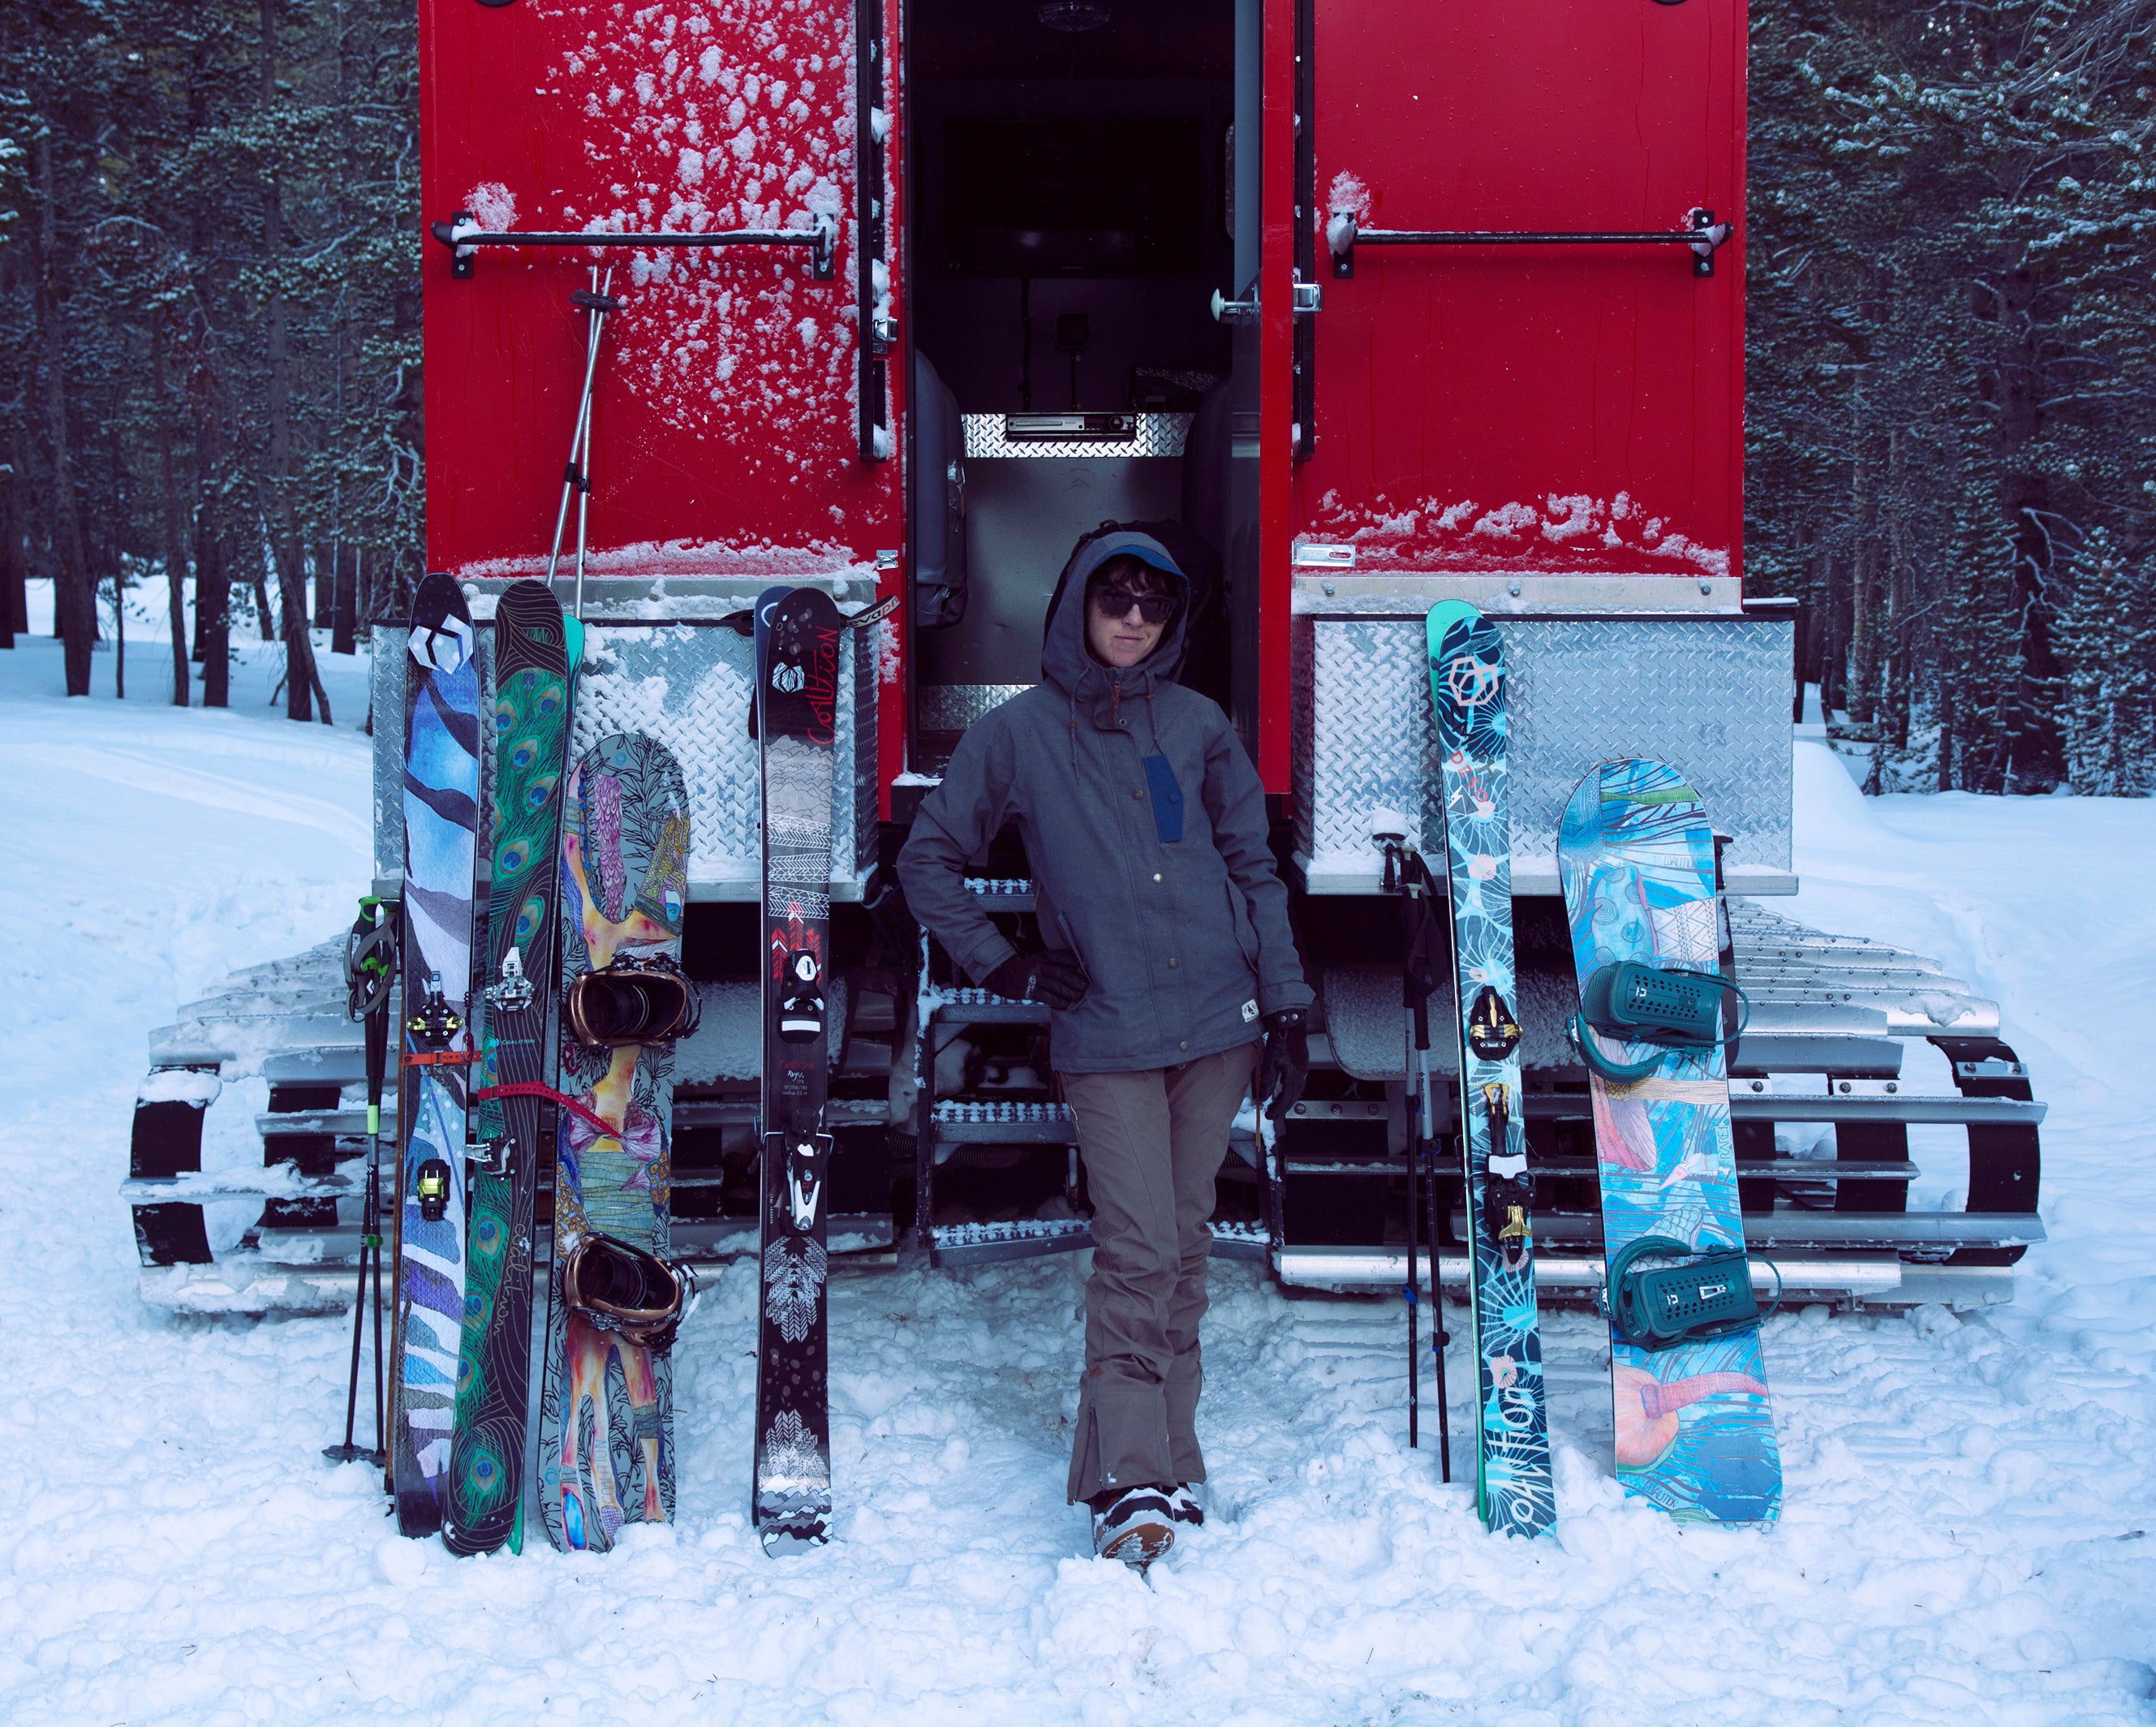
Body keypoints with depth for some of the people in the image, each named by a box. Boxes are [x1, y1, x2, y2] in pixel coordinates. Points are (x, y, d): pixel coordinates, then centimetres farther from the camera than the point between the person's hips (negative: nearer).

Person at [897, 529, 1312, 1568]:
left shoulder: (1196, 725, 10)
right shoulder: (1016, 734, 3)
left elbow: (1253, 869, 13)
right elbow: (928, 860, 11)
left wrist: (1286, 1010, 8)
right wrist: (1004, 968, 2)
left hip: (1217, 1023, 3)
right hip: (1105, 1034, -3)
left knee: (1184, 1247, 9)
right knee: (1138, 1252, -11)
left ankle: (1161, 1465, 19)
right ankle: (1132, 1485, -8)